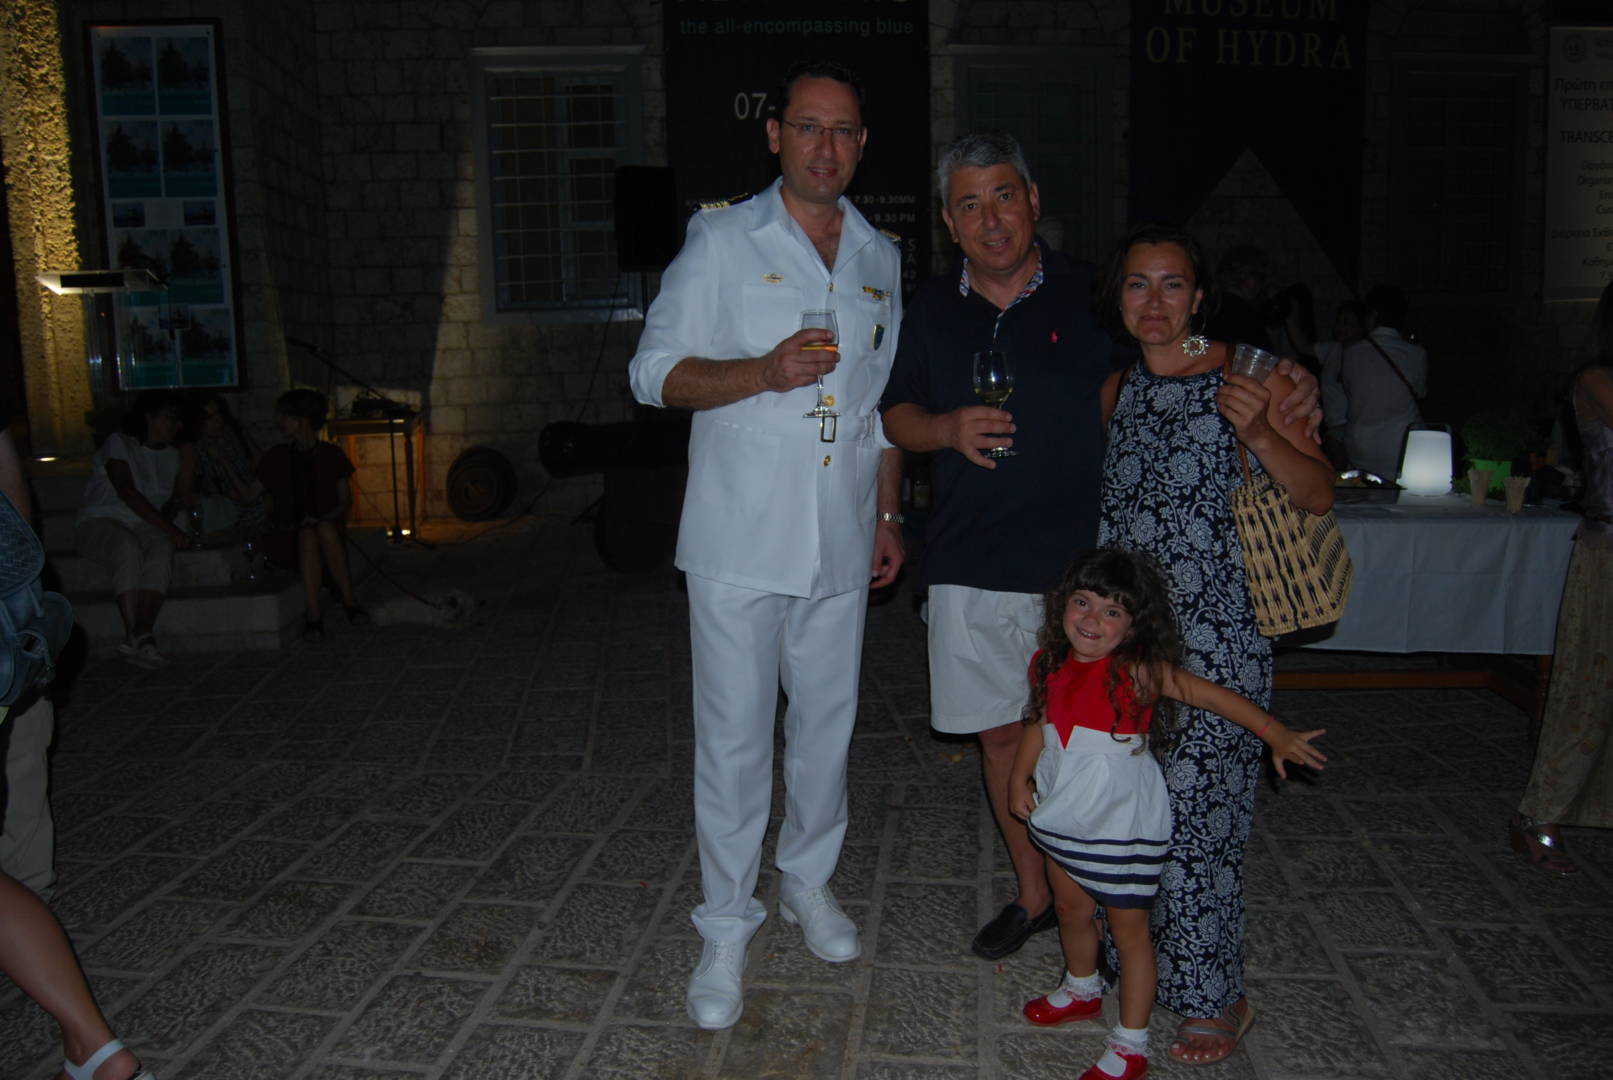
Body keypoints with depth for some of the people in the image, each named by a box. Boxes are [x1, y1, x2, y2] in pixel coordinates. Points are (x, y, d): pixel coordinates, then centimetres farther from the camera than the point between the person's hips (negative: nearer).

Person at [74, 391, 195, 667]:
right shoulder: (119, 444, 0)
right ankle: (133, 633, -44)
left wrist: (188, 456, 4)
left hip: (142, 526, 4)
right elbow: (127, 492, -15)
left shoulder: (171, 455, 18)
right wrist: (171, 529, -23)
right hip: (100, 521, -4)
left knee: (162, 547, -32)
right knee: (128, 546, -38)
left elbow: (185, 498, 5)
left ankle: (143, 632, -47)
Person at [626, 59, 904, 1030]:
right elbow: (656, 373, -5)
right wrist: (764, 372, -21)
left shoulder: (881, 259, 13)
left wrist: (889, 516, 15)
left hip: (840, 548, 4)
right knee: (735, 738, 1)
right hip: (740, 543, -4)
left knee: (827, 723, 14)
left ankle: (809, 883, 35)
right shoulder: (723, 241, -1)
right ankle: (726, 929, 17)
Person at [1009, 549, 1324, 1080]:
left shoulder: (1138, 672, -22)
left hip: (1122, 823, -6)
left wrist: (1276, 733, -25)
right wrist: (1020, 778, 10)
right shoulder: (1050, 663, -4)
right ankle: (1082, 989, 51)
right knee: (1071, 910, 25)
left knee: (1128, 928, 7)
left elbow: (1213, 695, -22)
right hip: (1064, 815, 6)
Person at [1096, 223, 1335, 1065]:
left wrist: (1260, 435, -22)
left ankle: (1213, 997, 16)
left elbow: (1320, 498, -6)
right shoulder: (1117, 389, 11)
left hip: (1213, 634, -5)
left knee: (1195, 805, -2)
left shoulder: (1252, 378, -3)